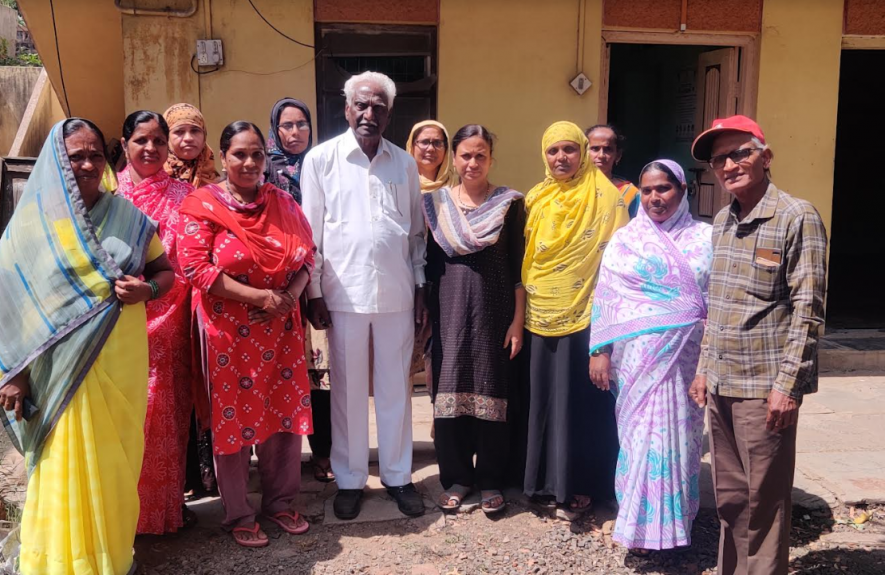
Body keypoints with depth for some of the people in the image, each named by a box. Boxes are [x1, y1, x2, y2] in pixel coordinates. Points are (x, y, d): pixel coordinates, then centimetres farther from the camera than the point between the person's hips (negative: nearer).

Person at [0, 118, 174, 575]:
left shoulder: (128, 216, 5)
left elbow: (165, 271, 13)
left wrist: (146, 289, -11)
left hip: (122, 364, 2)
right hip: (62, 369, -2)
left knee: (116, 462, 10)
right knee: (66, 470, 4)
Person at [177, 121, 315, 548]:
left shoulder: (282, 202, 7)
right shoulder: (202, 205, -6)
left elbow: (307, 256, 9)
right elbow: (194, 268, -14)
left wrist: (291, 295, -11)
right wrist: (259, 296, -18)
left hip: (280, 328, 4)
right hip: (228, 329, -4)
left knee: (284, 412, 9)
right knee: (233, 417, 6)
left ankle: (280, 501, 29)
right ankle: (238, 515, 22)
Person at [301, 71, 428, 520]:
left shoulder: (405, 163, 7)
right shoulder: (321, 159, -1)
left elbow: (416, 231, 11)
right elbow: (311, 231, -1)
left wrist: (420, 288, 8)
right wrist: (314, 292, -4)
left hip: (397, 294, 2)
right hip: (344, 293, -2)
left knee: (395, 388, 10)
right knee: (348, 390, 8)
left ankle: (398, 476, 25)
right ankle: (349, 479, 23)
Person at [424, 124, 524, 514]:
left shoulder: (509, 203, 0)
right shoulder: (436, 203, 6)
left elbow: (518, 267, -1)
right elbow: (430, 264, 9)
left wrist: (517, 320, -5)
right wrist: (423, 314, 5)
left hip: (494, 310, -2)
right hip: (449, 310, 2)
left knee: (492, 392, 3)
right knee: (449, 391, 2)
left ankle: (490, 480, 17)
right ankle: (456, 477, 18)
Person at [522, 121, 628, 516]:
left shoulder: (605, 196, -3)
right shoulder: (536, 199, 11)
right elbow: (525, 259, 13)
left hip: (584, 316, -4)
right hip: (542, 316, 5)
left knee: (580, 400, 2)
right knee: (542, 398, 9)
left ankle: (580, 485, 15)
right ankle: (545, 482, 22)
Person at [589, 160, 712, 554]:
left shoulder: (704, 238, 6)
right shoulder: (625, 239, 4)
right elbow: (605, 298, 1)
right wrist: (600, 352, -4)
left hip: (687, 355, 1)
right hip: (639, 354, -1)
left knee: (679, 434, 7)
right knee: (642, 435, 2)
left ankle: (675, 520, 24)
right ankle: (642, 525, 14)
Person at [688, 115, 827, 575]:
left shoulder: (797, 217, -9)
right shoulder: (721, 222, 12)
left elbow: (808, 309, -13)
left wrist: (787, 385, -16)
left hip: (764, 387, -6)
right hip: (721, 384, 7)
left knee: (764, 500, 3)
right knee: (729, 497, 15)